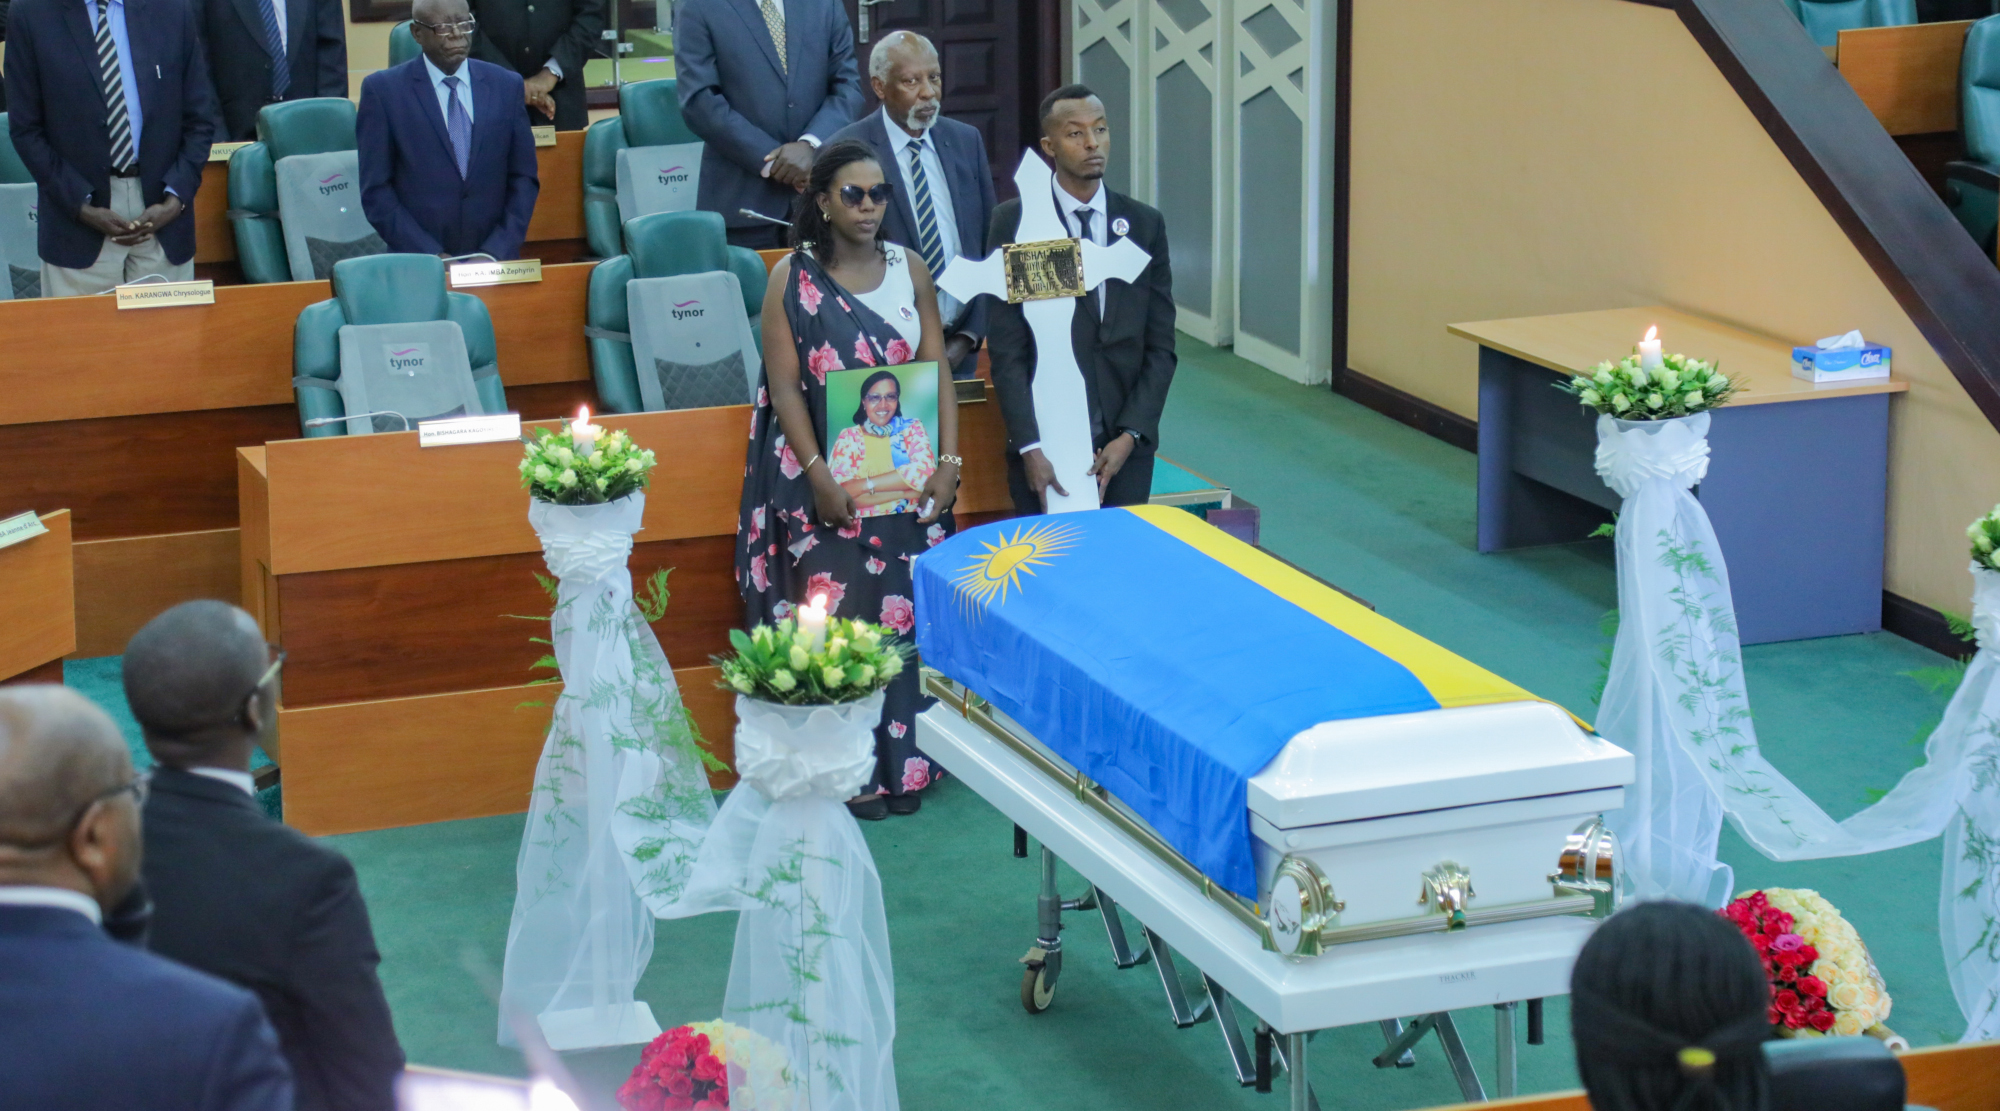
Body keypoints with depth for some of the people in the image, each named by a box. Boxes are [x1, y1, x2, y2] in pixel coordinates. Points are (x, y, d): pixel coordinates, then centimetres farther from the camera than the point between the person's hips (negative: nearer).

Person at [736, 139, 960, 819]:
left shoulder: (909, 270, 6)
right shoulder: (792, 277, -3)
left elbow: (937, 371, 5)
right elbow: (784, 387, -7)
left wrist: (948, 462, -6)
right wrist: (819, 477, -16)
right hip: (825, 482, -3)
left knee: (908, 608, 4)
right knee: (837, 615, -2)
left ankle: (905, 757, 15)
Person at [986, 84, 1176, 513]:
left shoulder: (1145, 224, 7)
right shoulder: (1014, 222, -1)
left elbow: (1160, 347, 6)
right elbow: (1006, 350, -5)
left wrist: (1130, 436, -5)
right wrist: (1030, 447, -13)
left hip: (1127, 446, 2)